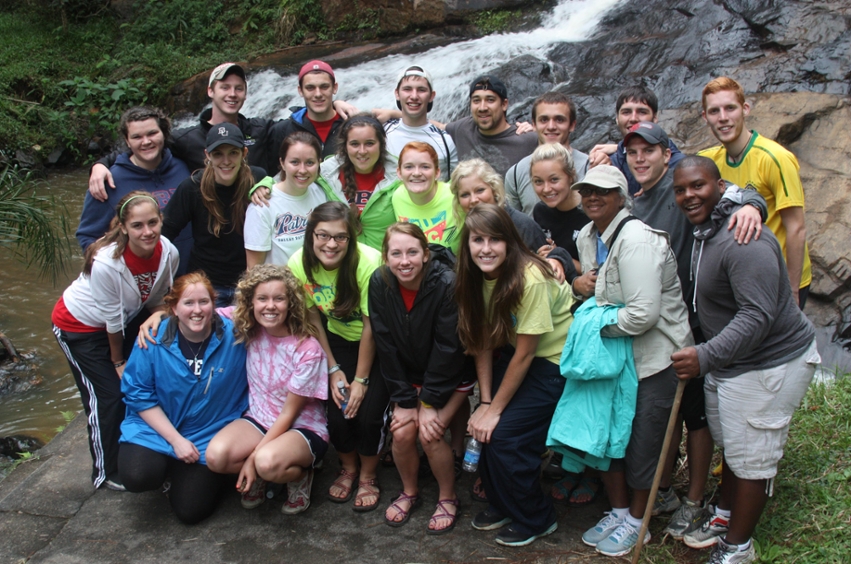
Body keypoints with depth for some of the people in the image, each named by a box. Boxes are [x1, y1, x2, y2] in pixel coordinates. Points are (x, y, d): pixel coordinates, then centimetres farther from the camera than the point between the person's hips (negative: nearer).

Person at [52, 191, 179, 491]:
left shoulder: (168, 253, -23)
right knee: (108, 396, -2)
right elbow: (113, 320, -23)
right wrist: (117, 361, -11)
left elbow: (156, 300, -3)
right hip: (79, 325, -5)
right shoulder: (106, 263, -38)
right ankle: (107, 472, 18)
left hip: (125, 320, 5)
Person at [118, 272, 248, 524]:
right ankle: (166, 469, 11)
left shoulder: (235, 335, -14)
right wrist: (175, 439, -14)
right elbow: (138, 394, -7)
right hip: (156, 428, 1)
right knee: (137, 476, -26)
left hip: (211, 437, 0)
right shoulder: (154, 339, -12)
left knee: (191, 510, -8)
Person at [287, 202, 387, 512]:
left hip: (379, 344, -3)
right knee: (337, 414, -9)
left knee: (367, 413, -15)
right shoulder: (300, 264, -17)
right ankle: (348, 468, 24)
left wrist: (361, 380, -14)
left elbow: (371, 327, -21)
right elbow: (313, 319, -3)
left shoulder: (368, 262, -30)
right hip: (338, 341, 3)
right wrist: (333, 369, -4)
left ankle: (368, 475, 16)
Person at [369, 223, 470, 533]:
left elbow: (448, 347, -22)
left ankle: (448, 497, 11)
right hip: (409, 374, 3)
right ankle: (409, 491, 20)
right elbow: (386, 346, -12)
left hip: (451, 374, -3)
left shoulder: (447, 284, -27)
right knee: (401, 433, -9)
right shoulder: (380, 283, -16)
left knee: (430, 434, -15)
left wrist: (429, 403, -19)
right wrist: (403, 400, -12)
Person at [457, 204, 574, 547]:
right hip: (515, 353, 6)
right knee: (484, 426, -5)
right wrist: (485, 403, -10)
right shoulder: (477, 277, -8)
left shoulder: (530, 279, -29)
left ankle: (536, 519, 11)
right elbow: (482, 342, -4)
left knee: (505, 434, -13)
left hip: (554, 361, -6)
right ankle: (501, 504, 22)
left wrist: (495, 409, -14)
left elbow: (524, 355, -22)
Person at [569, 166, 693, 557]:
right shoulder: (586, 237, 6)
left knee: (643, 441, 5)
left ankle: (637, 521, 26)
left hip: (655, 356, -8)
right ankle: (618, 510, 33)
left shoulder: (634, 240, -22)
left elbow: (644, 313, -28)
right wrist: (579, 286, 0)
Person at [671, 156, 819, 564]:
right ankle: (724, 516, 42)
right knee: (730, 445, 23)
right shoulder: (701, 232, 6)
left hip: (769, 365, -10)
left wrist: (706, 357, -32)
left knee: (751, 458, 3)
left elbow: (757, 317, -31)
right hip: (727, 361, 10)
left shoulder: (742, 241, -26)